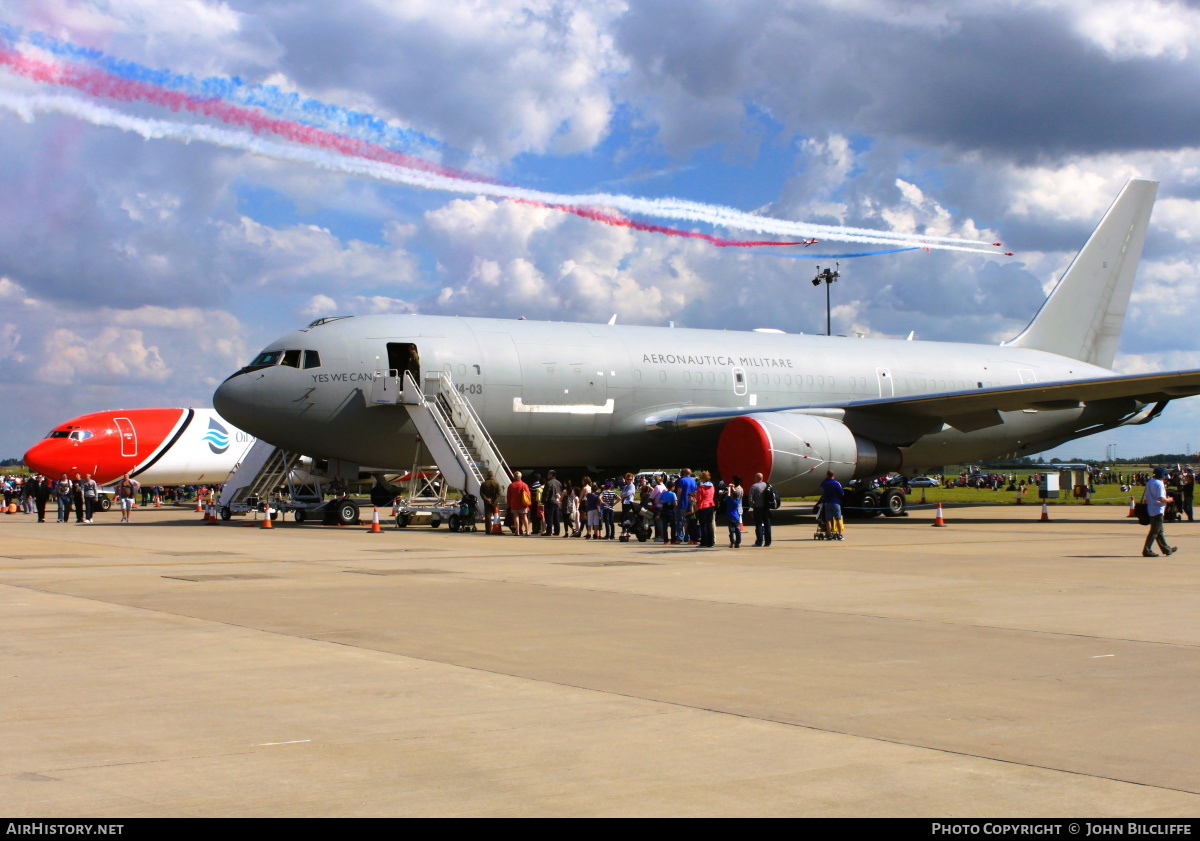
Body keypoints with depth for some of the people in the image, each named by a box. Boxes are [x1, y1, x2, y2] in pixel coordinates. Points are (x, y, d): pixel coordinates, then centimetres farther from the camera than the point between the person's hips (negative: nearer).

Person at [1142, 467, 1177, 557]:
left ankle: (1166, 549, 25)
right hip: (1158, 510, -9)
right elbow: (1161, 499, -23)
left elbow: (1145, 498, 12)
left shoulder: (1149, 482, 10)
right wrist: (1169, 500, -6)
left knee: (1159, 530, 16)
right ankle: (1147, 550, -6)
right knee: (1154, 531, -5)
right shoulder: (1160, 484, -16)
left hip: (1150, 510, 9)